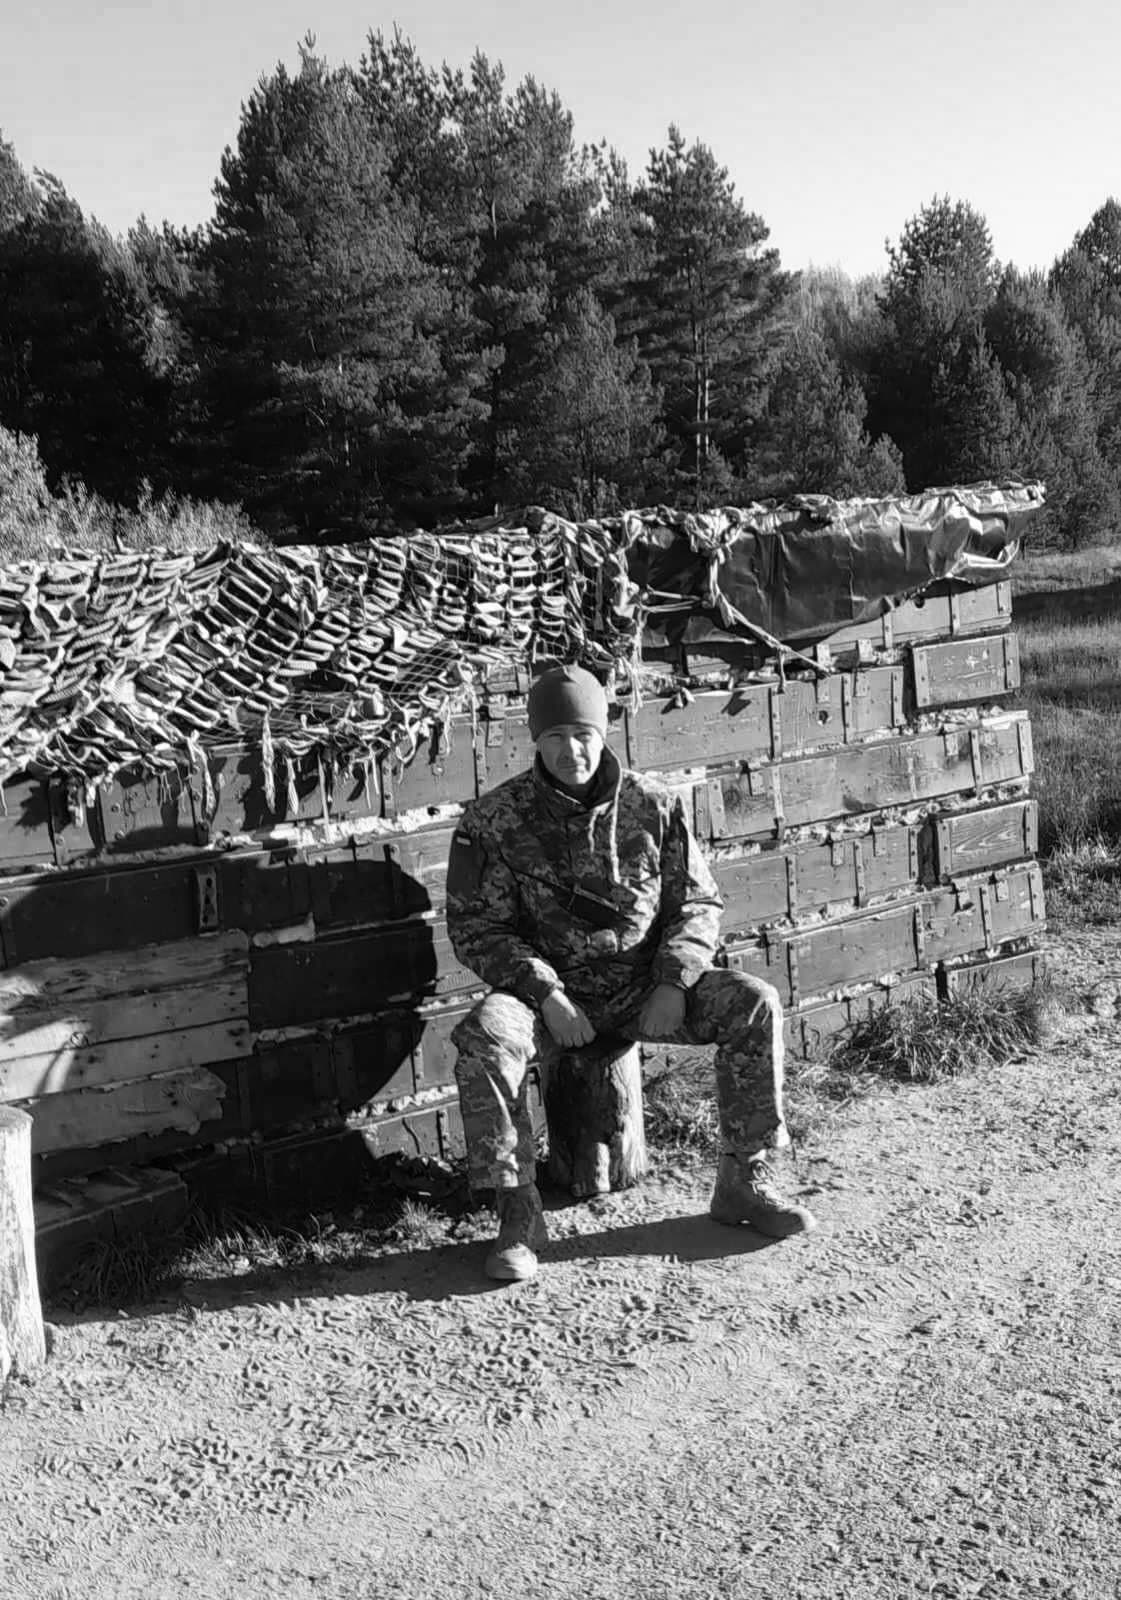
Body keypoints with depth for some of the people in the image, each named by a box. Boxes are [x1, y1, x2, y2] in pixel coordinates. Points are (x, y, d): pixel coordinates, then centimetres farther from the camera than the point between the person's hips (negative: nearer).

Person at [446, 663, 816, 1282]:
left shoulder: (653, 805, 0)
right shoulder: (493, 820, -7)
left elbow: (698, 903, 4)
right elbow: (476, 928, -6)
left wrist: (673, 984, -12)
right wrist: (547, 995, -19)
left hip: (646, 984, 2)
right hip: (549, 992, -2)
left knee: (755, 1004, -18)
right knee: (483, 1036, -33)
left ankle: (747, 1182, -5)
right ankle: (518, 1213, -19)